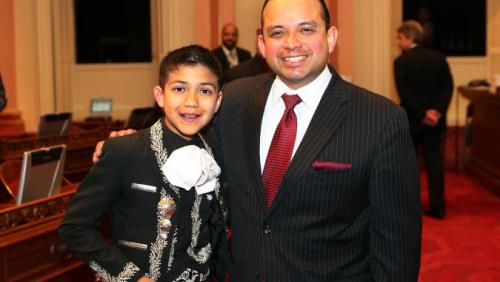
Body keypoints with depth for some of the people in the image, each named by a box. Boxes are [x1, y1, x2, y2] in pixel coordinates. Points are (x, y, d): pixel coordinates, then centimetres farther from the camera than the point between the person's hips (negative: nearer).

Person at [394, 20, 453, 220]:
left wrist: (422, 114, -12)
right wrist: (438, 111, -7)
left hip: (410, 121, -3)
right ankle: (438, 207, 3)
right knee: (434, 162, 6)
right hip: (435, 121, 3)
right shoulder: (439, 58, 3)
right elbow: (448, 87, -1)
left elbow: (404, 93, -16)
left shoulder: (401, 62, -10)